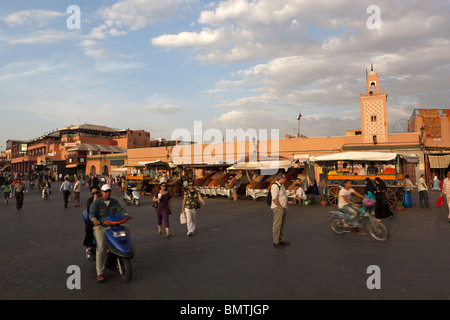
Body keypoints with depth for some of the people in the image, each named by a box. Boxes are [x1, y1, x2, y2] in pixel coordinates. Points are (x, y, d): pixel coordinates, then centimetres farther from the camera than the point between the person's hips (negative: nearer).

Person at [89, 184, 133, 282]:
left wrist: (127, 215, -25)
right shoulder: (96, 203, -2)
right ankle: (100, 273, -22)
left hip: (112, 226, 4)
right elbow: (92, 214, -17)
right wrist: (95, 220, -40)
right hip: (100, 227, -4)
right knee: (102, 246, -25)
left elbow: (120, 210, -3)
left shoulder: (114, 202, 10)